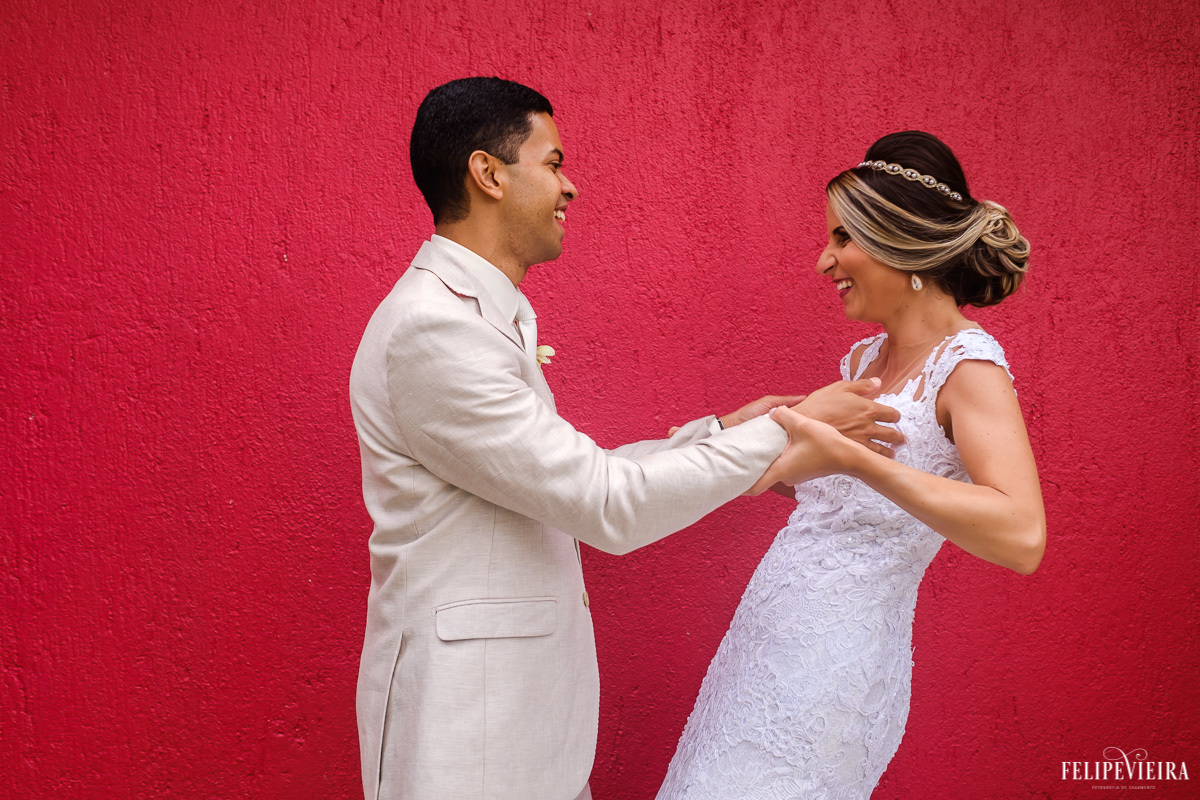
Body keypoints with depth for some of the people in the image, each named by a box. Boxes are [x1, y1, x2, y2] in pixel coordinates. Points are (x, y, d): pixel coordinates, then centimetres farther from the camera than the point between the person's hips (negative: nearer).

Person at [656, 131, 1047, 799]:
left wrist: (851, 454, -37)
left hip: (832, 663, -8)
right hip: (772, 638, 8)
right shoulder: (866, 359, 9)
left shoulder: (967, 366, -15)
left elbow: (1022, 538, -31)